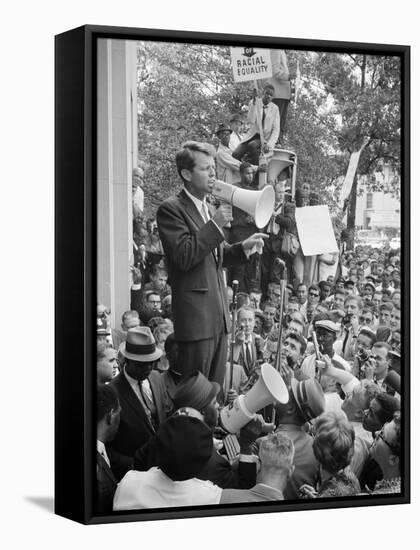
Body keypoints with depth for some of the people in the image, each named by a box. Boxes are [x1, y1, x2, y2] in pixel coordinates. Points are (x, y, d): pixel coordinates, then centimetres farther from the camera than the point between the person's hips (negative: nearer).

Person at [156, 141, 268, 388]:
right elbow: (184, 257, -18)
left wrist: (243, 247, 7)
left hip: (219, 314, 8)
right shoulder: (171, 209, -8)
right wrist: (215, 225, -20)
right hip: (195, 315, -8)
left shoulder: (207, 208, 19)